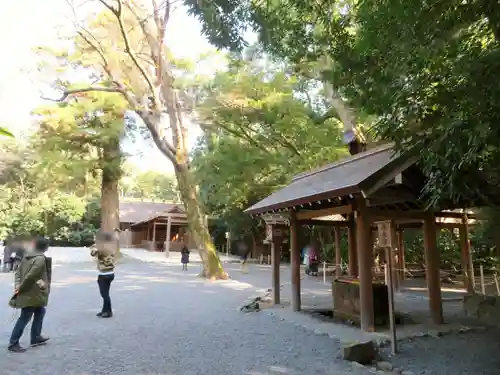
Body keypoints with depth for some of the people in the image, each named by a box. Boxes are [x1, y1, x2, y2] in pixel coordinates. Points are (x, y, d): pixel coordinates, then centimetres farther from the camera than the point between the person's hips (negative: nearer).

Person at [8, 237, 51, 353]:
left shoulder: (27, 255, 6)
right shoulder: (40, 259, -22)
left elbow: (18, 271, 7)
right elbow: (30, 276, -25)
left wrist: (18, 285, 0)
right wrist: (20, 288, -13)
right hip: (31, 293, -9)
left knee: (40, 312, 21)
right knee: (24, 318, 2)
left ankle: (36, 338, 29)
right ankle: (13, 343, 12)